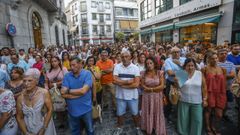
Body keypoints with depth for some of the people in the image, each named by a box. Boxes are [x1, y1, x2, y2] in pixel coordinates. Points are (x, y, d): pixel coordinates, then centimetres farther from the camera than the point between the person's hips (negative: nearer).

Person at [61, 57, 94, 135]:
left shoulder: (87, 74, -13)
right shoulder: (67, 76, -6)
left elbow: (83, 90, -23)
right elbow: (63, 94, -13)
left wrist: (68, 91, -12)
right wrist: (79, 93, -18)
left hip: (86, 109, -2)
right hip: (72, 110, 3)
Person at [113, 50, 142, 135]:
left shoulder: (135, 68, -9)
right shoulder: (117, 67, -7)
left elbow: (136, 84, -17)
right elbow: (115, 81, -17)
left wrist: (122, 84, -18)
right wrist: (128, 81, -19)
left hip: (132, 96, 0)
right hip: (120, 95, 1)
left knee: (135, 113, 17)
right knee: (120, 113, 18)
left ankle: (137, 128, 43)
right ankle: (119, 128, 44)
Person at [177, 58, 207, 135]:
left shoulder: (200, 74, -3)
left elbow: (204, 87, 3)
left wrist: (205, 99, 2)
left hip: (197, 102, 1)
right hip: (183, 101, 0)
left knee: (197, 120, 9)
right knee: (184, 119, 13)